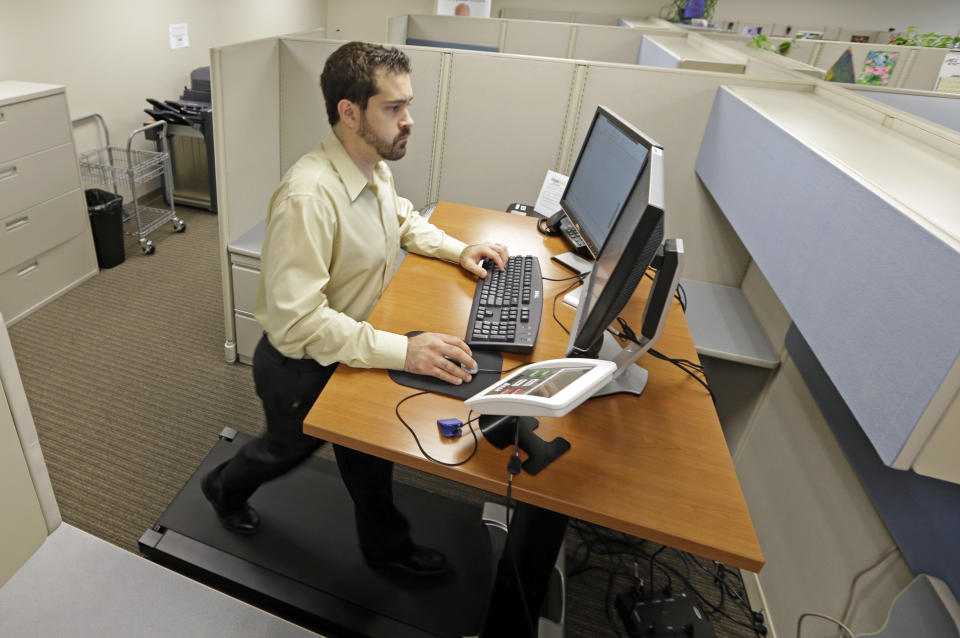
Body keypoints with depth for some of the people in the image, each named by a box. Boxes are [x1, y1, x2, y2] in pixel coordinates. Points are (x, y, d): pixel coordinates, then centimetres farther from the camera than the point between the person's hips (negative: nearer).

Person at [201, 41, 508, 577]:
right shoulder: (308, 196, -35)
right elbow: (296, 321, -37)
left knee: (368, 447, 22)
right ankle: (226, 489, 58)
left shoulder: (375, 167, -6)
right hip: (301, 369, -7)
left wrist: (458, 249, -1)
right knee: (291, 448, 22)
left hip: (355, 348, 7)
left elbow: (403, 220, 15)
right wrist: (402, 351, -41)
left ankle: (386, 543, 49)